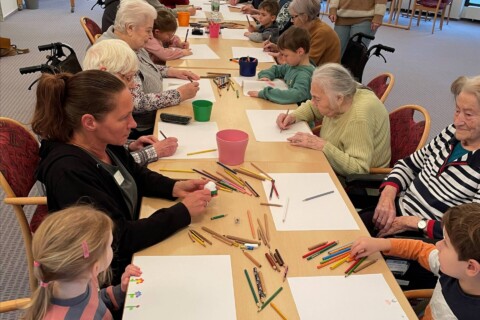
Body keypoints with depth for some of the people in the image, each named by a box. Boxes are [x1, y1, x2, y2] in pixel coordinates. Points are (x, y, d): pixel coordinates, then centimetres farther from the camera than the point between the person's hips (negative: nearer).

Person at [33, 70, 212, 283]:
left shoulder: (105, 142, -10)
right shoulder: (68, 173, -33)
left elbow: (137, 175, 10)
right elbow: (120, 240, -30)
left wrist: (175, 187, -7)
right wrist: (183, 212, -25)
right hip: (111, 274, -7)